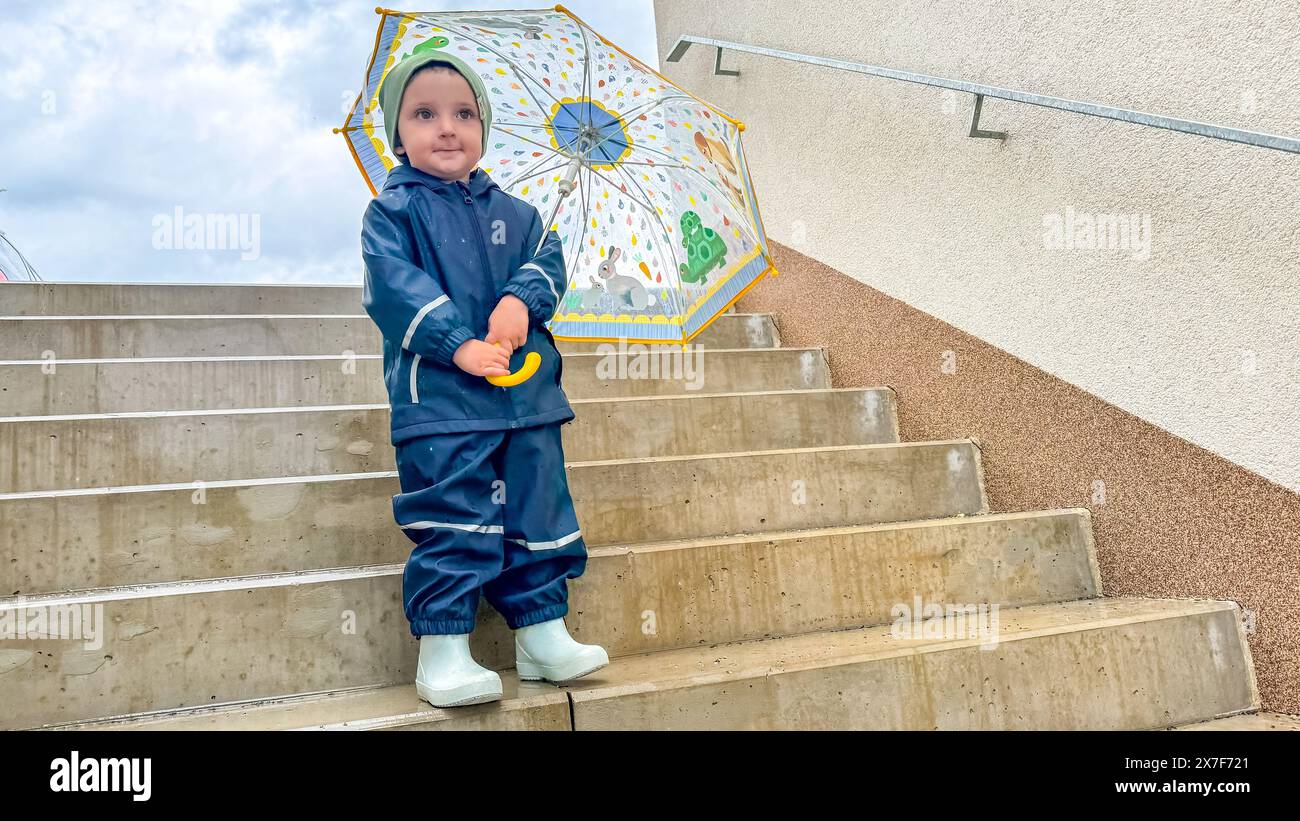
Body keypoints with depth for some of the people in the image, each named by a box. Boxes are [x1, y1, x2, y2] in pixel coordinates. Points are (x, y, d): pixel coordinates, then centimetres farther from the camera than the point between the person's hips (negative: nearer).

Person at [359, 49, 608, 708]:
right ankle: (442, 649, 7)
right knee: (452, 522, -5)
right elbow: (395, 287, -10)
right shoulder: (392, 210, 1)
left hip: (526, 390, 5)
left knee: (538, 509, 8)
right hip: (437, 395, -5)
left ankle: (542, 634, 20)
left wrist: (520, 299, -15)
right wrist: (457, 344, -20)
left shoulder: (511, 212, 16)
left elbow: (547, 260, 7)